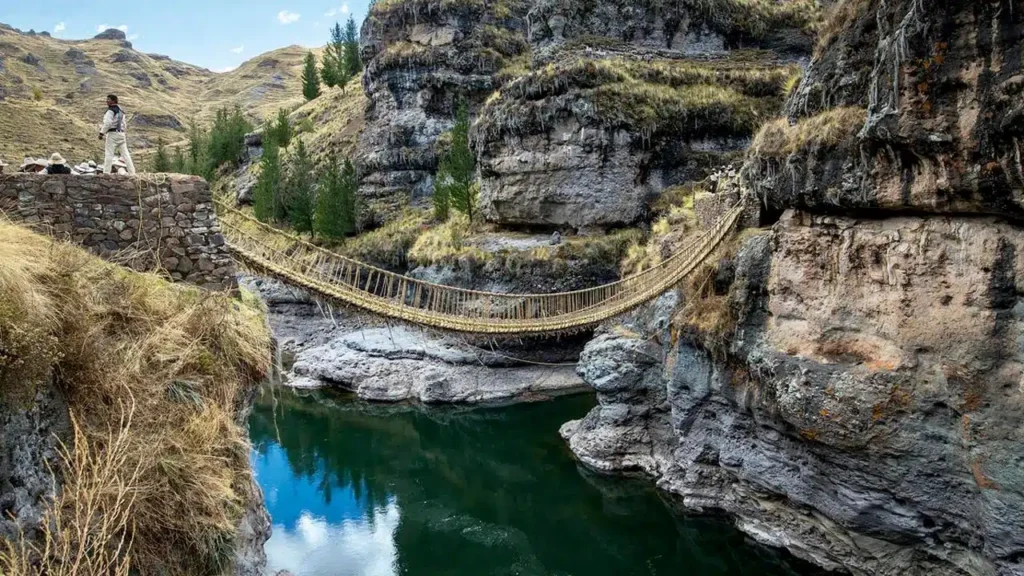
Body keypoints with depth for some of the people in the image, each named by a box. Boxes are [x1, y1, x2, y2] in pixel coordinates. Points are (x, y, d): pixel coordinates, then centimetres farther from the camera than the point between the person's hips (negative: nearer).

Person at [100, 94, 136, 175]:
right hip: (121, 133, 8)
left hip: (112, 133, -8)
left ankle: (106, 172, -11)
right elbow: (124, 125, 23)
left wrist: (102, 133, -12)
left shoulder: (111, 110, -8)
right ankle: (132, 172, 2)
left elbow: (107, 123, -18)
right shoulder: (120, 111, 18)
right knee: (125, 154, 5)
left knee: (109, 154, -7)